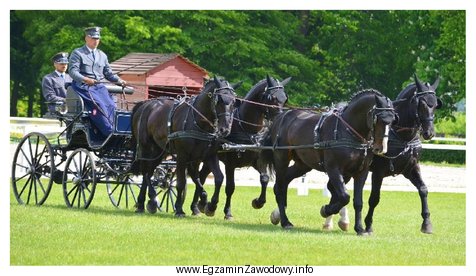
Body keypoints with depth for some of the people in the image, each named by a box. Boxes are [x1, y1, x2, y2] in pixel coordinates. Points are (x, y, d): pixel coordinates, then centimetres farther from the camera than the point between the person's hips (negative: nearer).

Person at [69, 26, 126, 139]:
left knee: (111, 106, -20)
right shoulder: (77, 53, 6)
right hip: (83, 87, -5)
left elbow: (108, 73, 23)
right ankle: (109, 133, -27)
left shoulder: (102, 55, 23)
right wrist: (85, 79, -23)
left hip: (99, 86, 5)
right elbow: (73, 71, -6)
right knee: (98, 105, -27)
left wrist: (119, 80, 5)